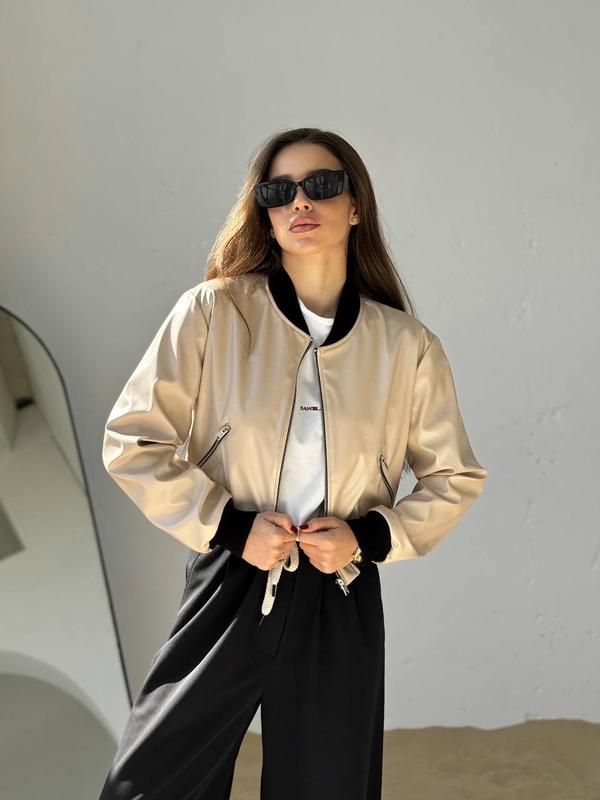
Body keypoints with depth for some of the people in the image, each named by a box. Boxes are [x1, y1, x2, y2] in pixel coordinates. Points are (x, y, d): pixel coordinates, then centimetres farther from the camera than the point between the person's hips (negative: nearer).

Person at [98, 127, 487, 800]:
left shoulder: (407, 345, -2)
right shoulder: (213, 312, -6)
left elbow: (454, 478, 9)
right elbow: (132, 442, -3)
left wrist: (371, 536, -6)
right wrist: (230, 525, -11)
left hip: (341, 611, 1)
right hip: (227, 593, -1)